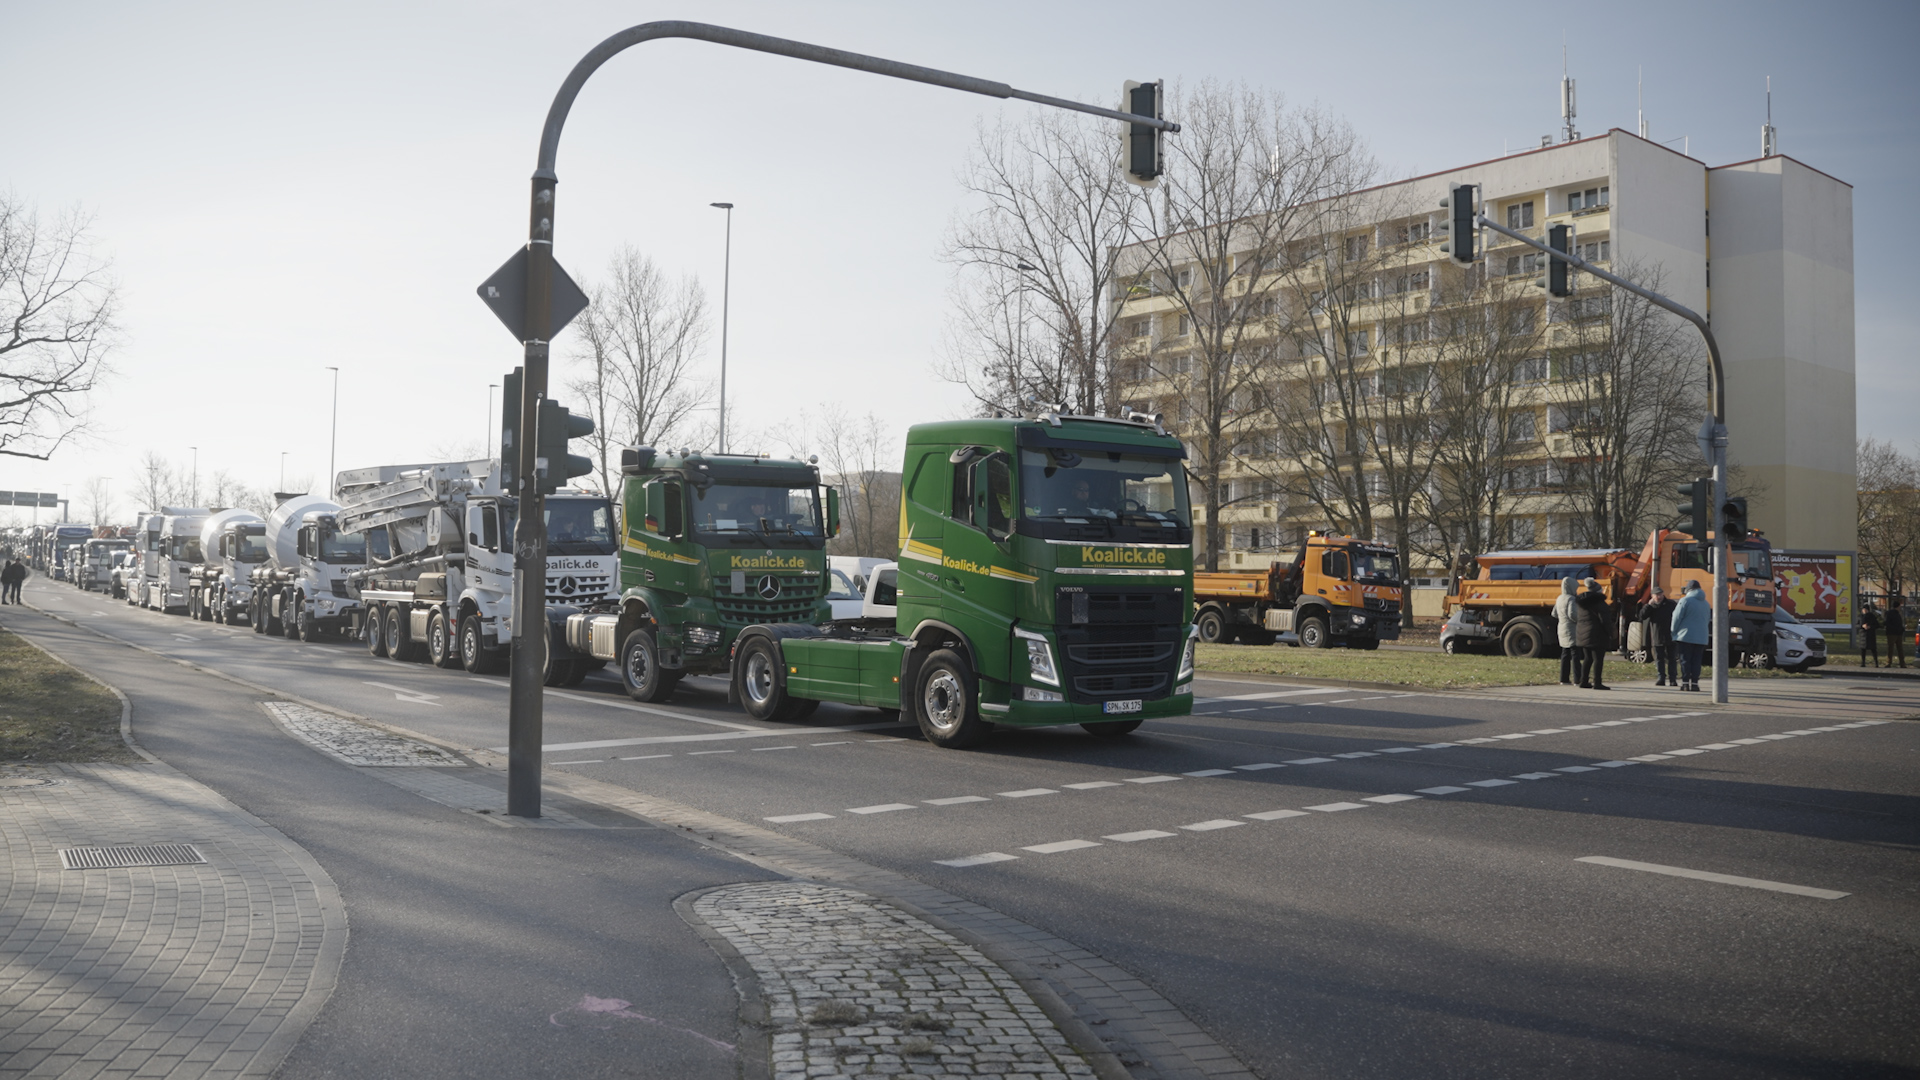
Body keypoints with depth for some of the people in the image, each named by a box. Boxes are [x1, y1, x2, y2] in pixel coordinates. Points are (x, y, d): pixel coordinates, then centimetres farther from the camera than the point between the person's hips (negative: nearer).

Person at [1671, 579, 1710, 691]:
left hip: (1686, 636, -5)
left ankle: (1685, 682, -7)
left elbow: (1677, 618, -8)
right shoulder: (1706, 603, 16)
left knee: (1685, 660, -3)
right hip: (1701, 638, 5)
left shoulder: (1685, 600, -6)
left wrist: (1674, 631, 3)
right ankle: (1695, 682, 2)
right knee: (1696, 661, 6)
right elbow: (1707, 620, 21)